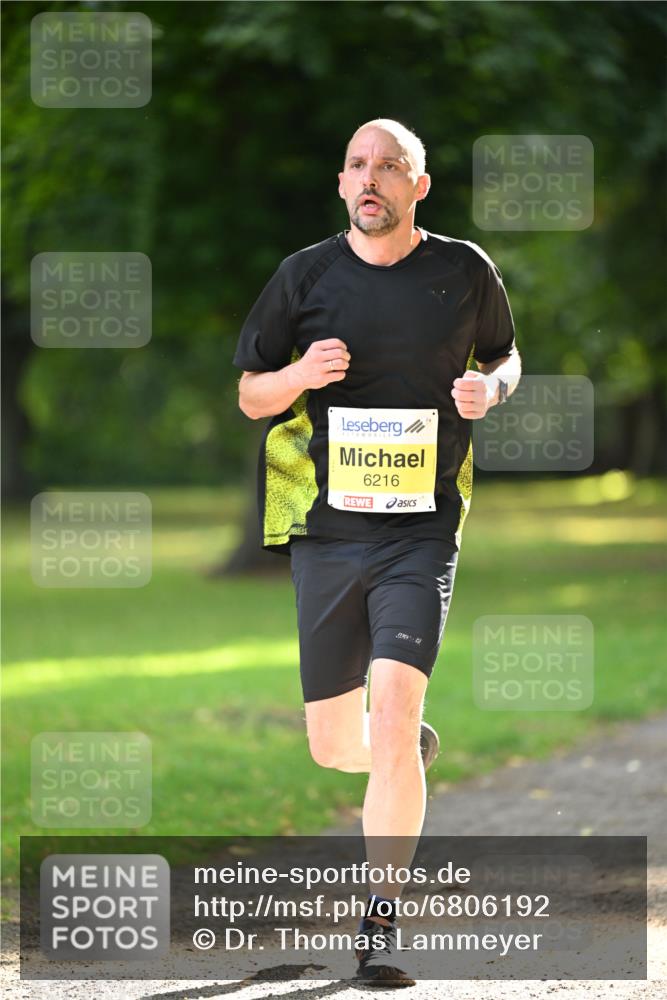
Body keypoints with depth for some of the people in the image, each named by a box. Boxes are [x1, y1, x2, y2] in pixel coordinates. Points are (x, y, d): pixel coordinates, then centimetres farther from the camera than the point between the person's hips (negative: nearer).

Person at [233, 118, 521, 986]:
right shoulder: (306, 276, 2)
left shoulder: (464, 272, 2)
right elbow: (250, 394, 10)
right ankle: (410, 752, 46)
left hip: (421, 530, -2)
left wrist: (488, 389, -4)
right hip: (325, 526, 2)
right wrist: (299, 375, -13)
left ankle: (381, 923, -12)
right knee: (334, 746, 8)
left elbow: (504, 356, 20)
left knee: (393, 709, -19)